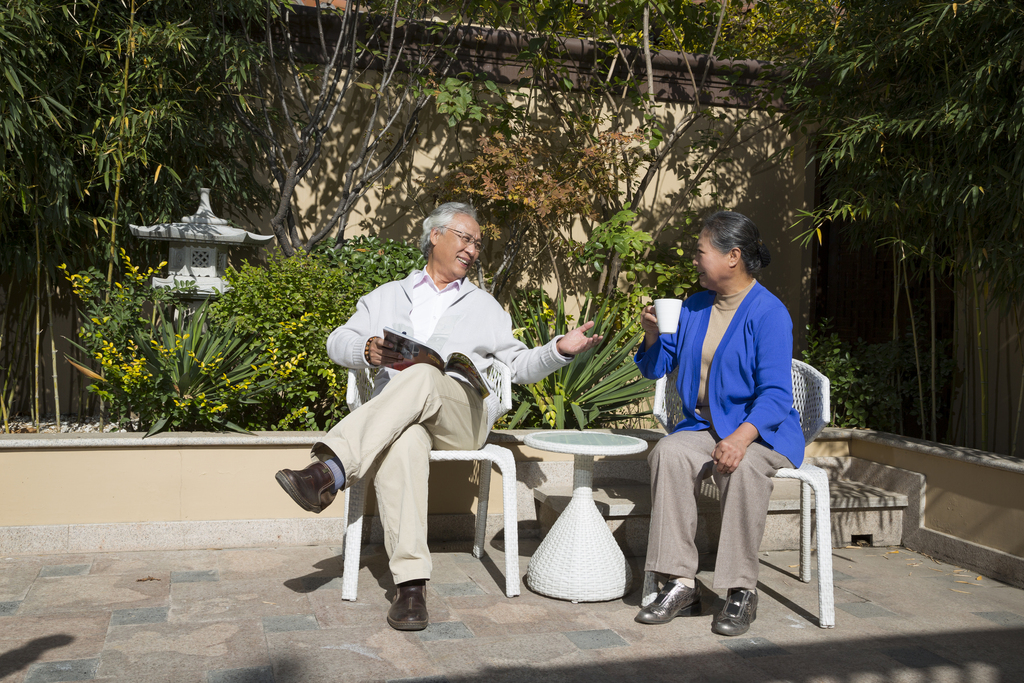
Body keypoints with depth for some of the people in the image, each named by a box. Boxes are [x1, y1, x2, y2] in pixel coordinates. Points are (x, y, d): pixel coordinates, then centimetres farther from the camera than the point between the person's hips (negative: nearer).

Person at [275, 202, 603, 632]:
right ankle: (410, 584, -45)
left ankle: (330, 471, -48)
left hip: (465, 415, 1)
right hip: (394, 415, 0)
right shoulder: (388, 297, 27)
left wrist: (560, 350, 5)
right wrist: (368, 350, -7)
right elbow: (338, 343, 17)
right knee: (401, 443, -39)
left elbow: (519, 367, 25)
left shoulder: (485, 306, 30)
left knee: (423, 377, -36)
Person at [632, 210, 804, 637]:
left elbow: (775, 393, -18)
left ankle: (742, 590, -24)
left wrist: (741, 437, -34)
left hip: (763, 431, -5)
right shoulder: (694, 308, 12)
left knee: (742, 466, -38)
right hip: (702, 426, 5)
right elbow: (656, 369, 17)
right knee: (668, 453, -28)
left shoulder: (769, 313, -9)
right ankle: (681, 585, -27)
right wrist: (652, 336, -5)